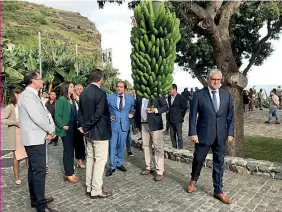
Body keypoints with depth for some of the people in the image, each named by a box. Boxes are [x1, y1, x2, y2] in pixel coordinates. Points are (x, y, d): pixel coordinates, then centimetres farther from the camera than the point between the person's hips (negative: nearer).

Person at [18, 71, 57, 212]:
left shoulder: (32, 95, 14)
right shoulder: (28, 95, -17)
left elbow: (43, 115, 12)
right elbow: (37, 118, -23)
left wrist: (48, 130, -3)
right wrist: (51, 130, -9)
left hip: (36, 138, 11)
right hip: (34, 139, -10)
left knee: (34, 170, 17)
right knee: (39, 171, -7)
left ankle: (35, 199, 29)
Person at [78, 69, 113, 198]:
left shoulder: (83, 93, 8)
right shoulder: (100, 93, -16)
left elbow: (80, 112, 10)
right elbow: (98, 114, -23)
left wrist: (84, 126, 6)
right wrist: (85, 127, -14)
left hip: (89, 132, 9)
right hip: (100, 132, -8)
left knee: (90, 159, 15)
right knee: (100, 161, 0)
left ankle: (89, 187, 24)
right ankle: (96, 190, 7)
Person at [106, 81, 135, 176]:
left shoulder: (130, 98, 3)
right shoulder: (110, 97, -1)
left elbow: (133, 108, 20)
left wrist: (132, 114, 4)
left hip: (124, 125, 2)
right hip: (113, 125, -1)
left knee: (121, 146, 12)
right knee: (112, 146, -1)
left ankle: (119, 164, 28)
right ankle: (112, 166, 10)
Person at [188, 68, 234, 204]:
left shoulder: (226, 95, 3)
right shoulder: (199, 94, -6)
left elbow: (230, 115, 7)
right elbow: (193, 115, -7)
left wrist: (230, 132, 1)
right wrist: (193, 133, -11)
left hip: (221, 135, 3)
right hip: (203, 134, -3)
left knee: (219, 163, 10)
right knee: (198, 159, 10)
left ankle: (218, 191, 23)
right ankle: (193, 180, 39)